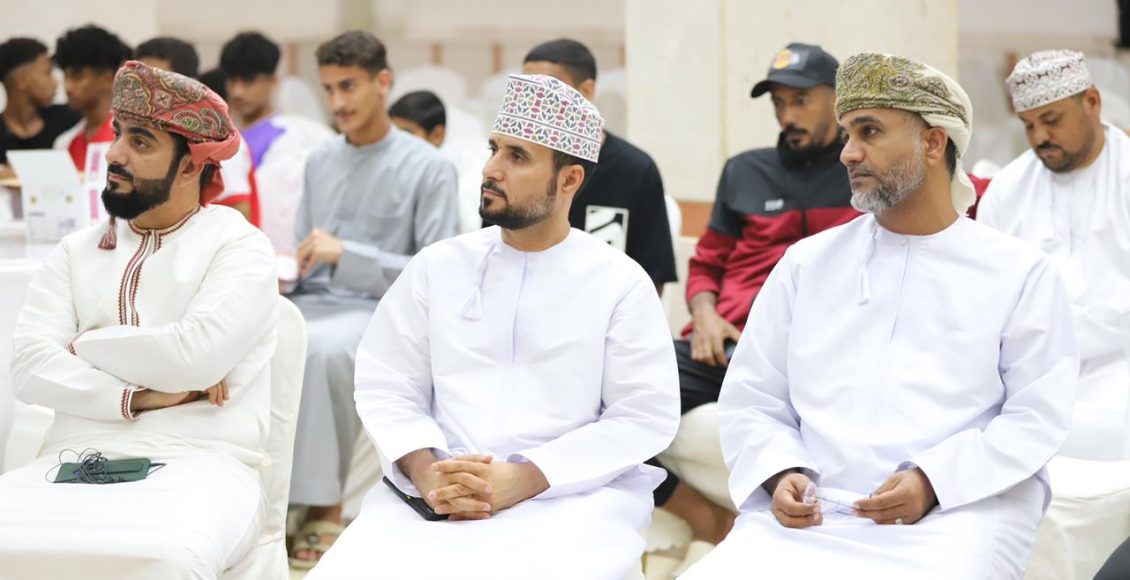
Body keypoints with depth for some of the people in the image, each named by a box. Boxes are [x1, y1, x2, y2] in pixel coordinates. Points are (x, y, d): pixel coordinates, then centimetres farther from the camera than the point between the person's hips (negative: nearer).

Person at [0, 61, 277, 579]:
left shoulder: (239, 247, 3)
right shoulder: (75, 251, 17)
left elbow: (195, 355, -14)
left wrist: (84, 346, 1)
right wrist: (140, 397, -11)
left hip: (197, 463, -4)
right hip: (76, 460, 4)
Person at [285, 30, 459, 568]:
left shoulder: (428, 168, -2)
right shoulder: (319, 160, 16)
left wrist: (347, 255, -18)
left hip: (383, 313, -5)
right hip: (314, 302, 5)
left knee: (320, 347, -38)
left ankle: (325, 505, -24)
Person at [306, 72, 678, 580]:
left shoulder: (621, 282, 3)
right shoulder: (437, 266, 11)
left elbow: (645, 416, -4)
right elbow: (385, 386, 8)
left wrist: (524, 479, -14)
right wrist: (426, 471, -12)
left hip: (573, 494, -2)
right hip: (435, 491, 2)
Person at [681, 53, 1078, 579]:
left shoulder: (1021, 274, 9)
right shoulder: (806, 262, 17)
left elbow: (1037, 416, 1)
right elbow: (749, 400, 14)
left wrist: (933, 481, -13)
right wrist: (780, 473, -7)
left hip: (956, 511, -2)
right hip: (808, 513, 2)